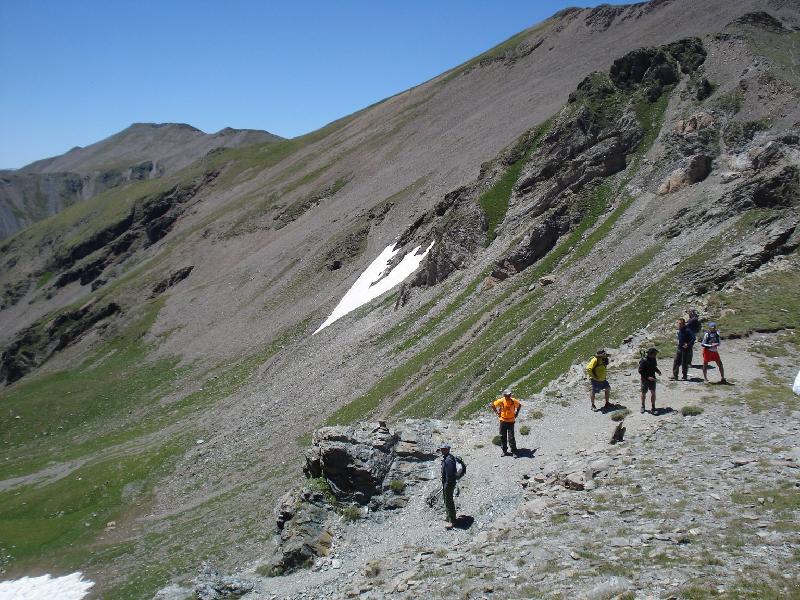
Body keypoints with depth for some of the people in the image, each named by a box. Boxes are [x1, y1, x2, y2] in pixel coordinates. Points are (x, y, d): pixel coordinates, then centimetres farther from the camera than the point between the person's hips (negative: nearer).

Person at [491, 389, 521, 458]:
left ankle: (514, 452, 2)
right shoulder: (501, 401, -12)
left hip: (511, 421, -1)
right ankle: (504, 451, 23)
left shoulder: (513, 401, -10)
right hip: (503, 420, 1)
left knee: (511, 437, -5)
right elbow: (493, 405, 3)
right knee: (503, 436, 9)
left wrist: (516, 413, 4)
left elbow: (519, 405, 11)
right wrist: (497, 413, -1)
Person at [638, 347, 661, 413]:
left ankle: (653, 408, 3)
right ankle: (643, 406, 32)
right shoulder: (644, 360, -21)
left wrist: (658, 371, -4)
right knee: (644, 393, 11)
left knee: (653, 392, -4)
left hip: (652, 378, 4)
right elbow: (640, 371, -19)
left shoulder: (654, 359, -2)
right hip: (645, 379, -4)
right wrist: (647, 377, -25)